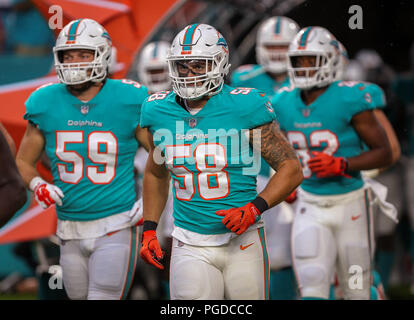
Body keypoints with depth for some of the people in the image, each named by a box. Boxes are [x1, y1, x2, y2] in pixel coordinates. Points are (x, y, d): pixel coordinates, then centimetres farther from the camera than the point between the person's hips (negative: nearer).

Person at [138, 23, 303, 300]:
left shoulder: (244, 108, -8)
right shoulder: (160, 113, 5)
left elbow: (292, 169, -4)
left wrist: (255, 209, -17)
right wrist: (149, 229, 13)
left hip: (242, 243, -2)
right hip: (190, 247, 2)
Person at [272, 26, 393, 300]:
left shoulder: (349, 99, -15)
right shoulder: (285, 104, 1)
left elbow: (385, 154, -12)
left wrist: (340, 165, -24)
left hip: (349, 204, -3)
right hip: (311, 207, 3)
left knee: (356, 291, 8)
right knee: (312, 289, -10)